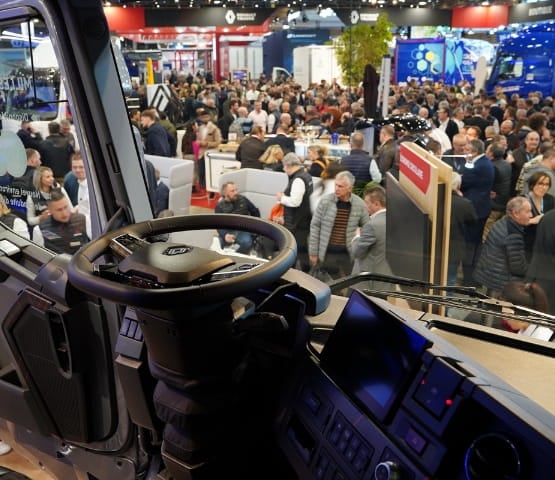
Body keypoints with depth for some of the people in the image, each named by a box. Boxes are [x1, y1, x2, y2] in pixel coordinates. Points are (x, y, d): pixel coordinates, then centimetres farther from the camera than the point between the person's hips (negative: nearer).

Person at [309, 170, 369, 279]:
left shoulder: (359, 204, -3)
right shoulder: (325, 201, -7)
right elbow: (315, 226, -2)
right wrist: (313, 252, -3)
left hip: (349, 254, 1)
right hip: (327, 253, -1)